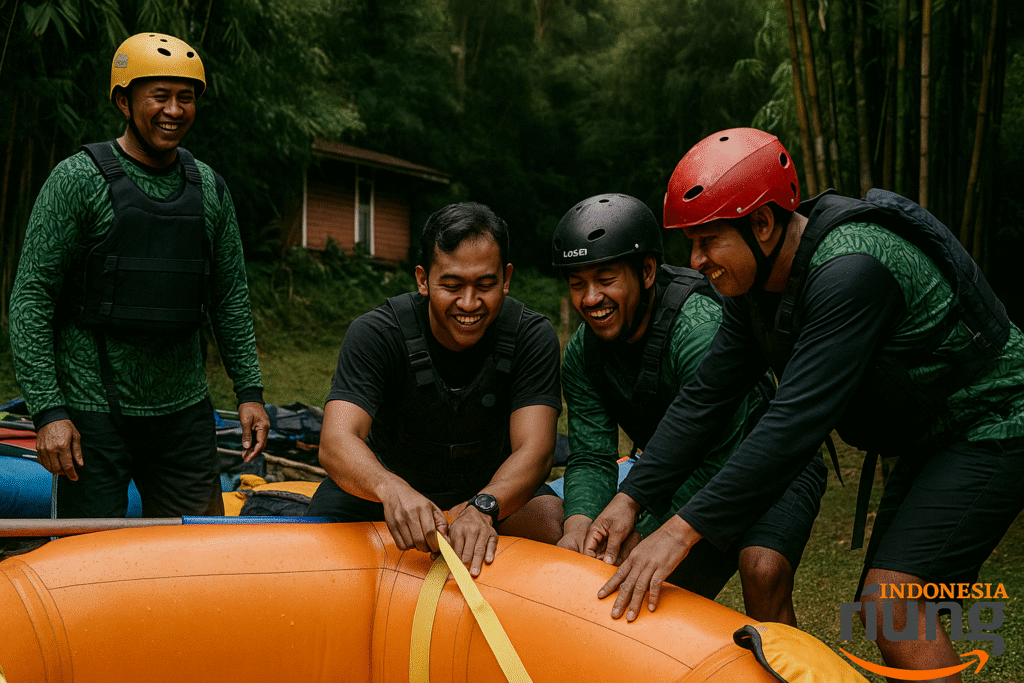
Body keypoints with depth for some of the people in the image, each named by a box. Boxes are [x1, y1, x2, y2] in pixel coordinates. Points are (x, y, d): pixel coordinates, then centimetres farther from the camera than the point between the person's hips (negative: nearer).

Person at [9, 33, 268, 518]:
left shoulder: (210, 188, 8)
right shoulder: (79, 179, -7)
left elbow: (231, 299, 13)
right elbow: (31, 298, -9)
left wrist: (249, 390, 8)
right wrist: (48, 409, -15)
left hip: (184, 410, 5)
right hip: (94, 412, -4)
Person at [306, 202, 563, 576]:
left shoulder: (533, 337, -20)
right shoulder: (376, 334, -24)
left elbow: (533, 450, -29)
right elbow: (336, 442, -36)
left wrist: (482, 508, -51)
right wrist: (392, 489, -58)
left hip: (493, 488, 1)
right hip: (385, 481, 0)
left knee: (553, 528, -27)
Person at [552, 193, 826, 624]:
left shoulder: (700, 330, -32)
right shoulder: (582, 356, -10)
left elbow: (716, 463, -32)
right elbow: (591, 458, -14)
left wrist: (637, 541, -34)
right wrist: (579, 523, -36)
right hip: (693, 485, 7)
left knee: (763, 573, -31)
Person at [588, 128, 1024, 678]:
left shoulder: (850, 273, -33)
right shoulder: (757, 281, -3)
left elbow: (796, 421, -38)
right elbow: (706, 396, -2)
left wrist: (682, 530, -38)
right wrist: (630, 498, -11)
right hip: (927, 441, 9)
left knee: (892, 600, -19)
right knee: (884, 606, 11)